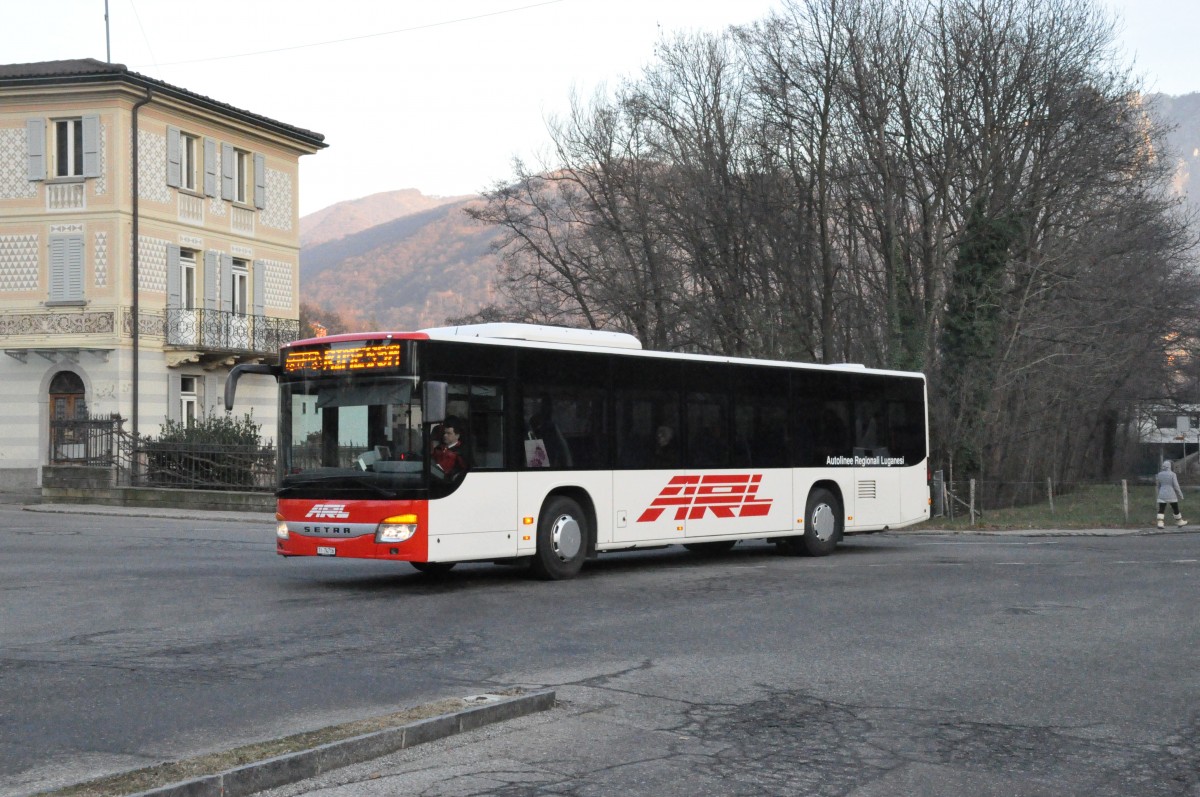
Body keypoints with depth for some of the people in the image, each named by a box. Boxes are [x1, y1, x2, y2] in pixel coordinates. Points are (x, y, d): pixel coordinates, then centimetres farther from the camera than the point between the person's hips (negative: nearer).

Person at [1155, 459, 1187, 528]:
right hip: (1171, 495, -3)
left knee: (1161, 510, -1)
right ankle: (1179, 522, 28)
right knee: (1176, 509, 14)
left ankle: (1160, 523, -16)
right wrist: (1180, 495, 0)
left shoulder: (1159, 474, 3)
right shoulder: (1172, 474, -10)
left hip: (1162, 495, 3)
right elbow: (1176, 486, -10)